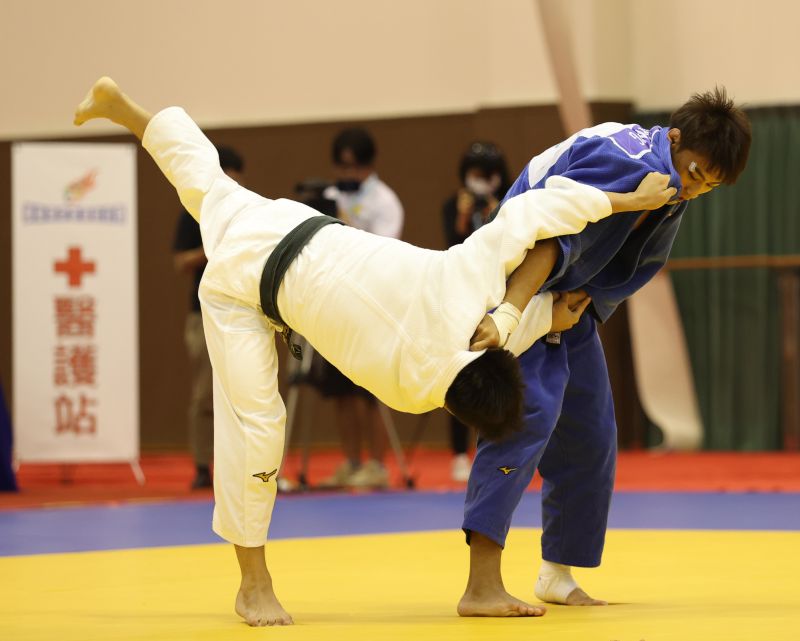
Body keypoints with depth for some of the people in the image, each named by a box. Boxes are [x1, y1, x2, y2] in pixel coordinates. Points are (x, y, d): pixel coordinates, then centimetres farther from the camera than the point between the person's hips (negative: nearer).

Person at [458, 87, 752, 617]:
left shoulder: (672, 193, 3)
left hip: (571, 303, 10)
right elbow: (552, 235, -38)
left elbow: (632, 268, 6)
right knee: (528, 411, -26)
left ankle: (557, 575, 30)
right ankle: (482, 588, -33)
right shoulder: (628, 161, -27)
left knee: (589, 439, 13)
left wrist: (582, 299, -14)